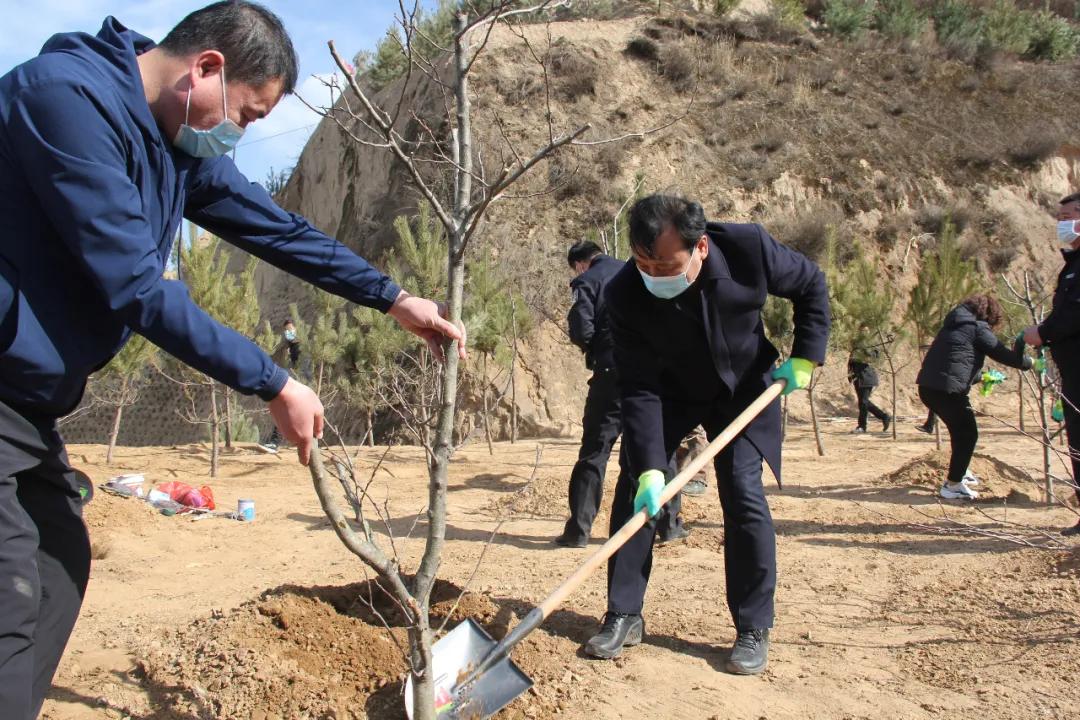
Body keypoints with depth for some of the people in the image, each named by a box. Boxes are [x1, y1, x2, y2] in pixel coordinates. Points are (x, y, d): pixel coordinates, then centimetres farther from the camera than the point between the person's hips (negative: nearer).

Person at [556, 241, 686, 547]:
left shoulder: (586, 282, -1)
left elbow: (581, 330, -10)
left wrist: (593, 348, 10)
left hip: (612, 372, -4)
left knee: (594, 450, 1)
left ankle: (579, 529, -1)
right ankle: (669, 522, 18)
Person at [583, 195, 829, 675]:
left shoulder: (748, 248, -30)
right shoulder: (625, 294, -30)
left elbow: (811, 285, -8)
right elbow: (638, 389, -27)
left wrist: (805, 357, -12)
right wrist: (650, 468, -34)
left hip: (745, 386, -1)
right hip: (670, 390, 1)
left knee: (743, 495, -13)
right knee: (635, 486, -6)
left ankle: (754, 629, 2)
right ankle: (623, 616, 8)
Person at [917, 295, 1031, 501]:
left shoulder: (953, 326, 24)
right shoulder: (978, 328, -1)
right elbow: (1004, 355, 0)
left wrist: (981, 377, 45)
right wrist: (1028, 362, 18)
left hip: (927, 386, 9)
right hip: (948, 389, -9)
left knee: (959, 430, 27)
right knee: (967, 434, 4)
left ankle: (959, 472, 40)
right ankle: (952, 485, 4)